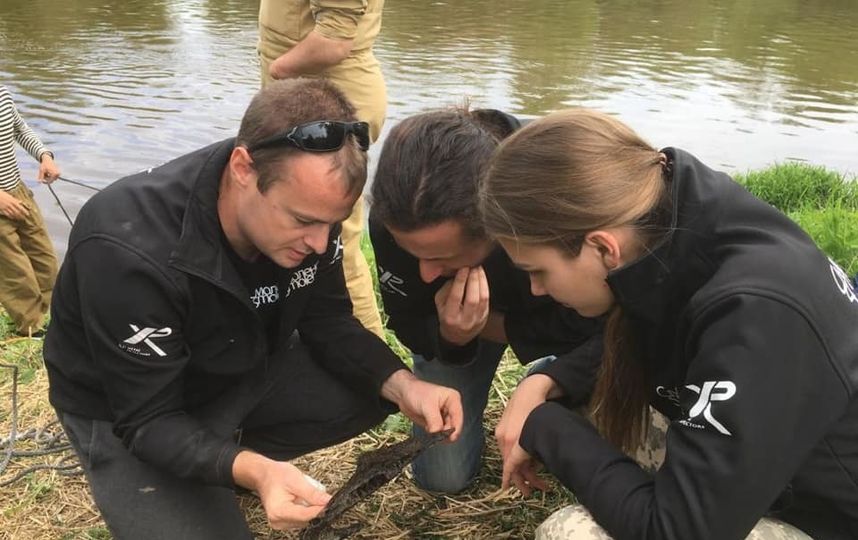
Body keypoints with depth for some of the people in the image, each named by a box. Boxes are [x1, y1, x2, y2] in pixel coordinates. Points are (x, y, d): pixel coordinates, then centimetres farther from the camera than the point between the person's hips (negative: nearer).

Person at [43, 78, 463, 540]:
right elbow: (149, 420, -29)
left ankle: (235, 456, 4)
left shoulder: (306, 204, -19)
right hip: (128, 416, -5)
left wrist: (400, 383, -25)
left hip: (245, 372, 6)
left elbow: (328, 322, -7)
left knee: (372, 393, -10)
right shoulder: (128, 251, -36)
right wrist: (252, 472, -46)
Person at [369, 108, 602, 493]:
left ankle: (541, 377, 13)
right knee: (441, 475, -1)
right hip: (451, 314, 1)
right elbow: (410, 327, -20)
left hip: (553, 314, 0)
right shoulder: (393, 219, -35)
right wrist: (451, 334, -40)